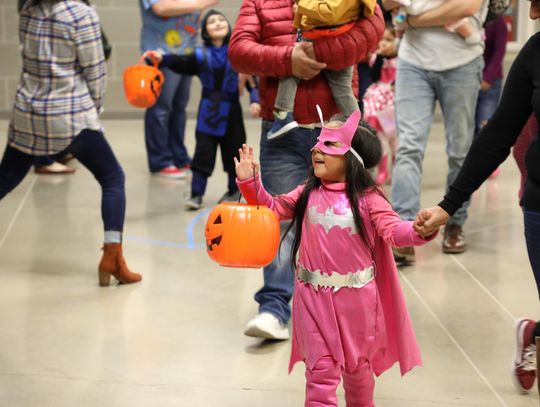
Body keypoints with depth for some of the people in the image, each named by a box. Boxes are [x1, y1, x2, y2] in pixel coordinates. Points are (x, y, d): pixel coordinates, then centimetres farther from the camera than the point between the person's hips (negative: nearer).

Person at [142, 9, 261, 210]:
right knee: (203, 154, 0)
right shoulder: (201, 55, 1)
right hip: (208, 112, 0)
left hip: (231, 112, 0)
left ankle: (234, 191, 28)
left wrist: (255, 100, -14)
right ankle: (196, 194, 5)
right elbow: (181, 64, -6)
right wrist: (162, 59, -23)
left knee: (232, 153, 10)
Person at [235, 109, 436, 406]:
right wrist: (250, 183, -5)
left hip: (356, 297, -1)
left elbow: (393, 230, -19)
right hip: (314, 296, 1)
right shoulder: (307, 194, 2)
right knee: (321, 368, 2)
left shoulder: (368, 199, -10)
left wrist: (419, 231, -40)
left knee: (357, 365, 19)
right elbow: (272, 209, 10)